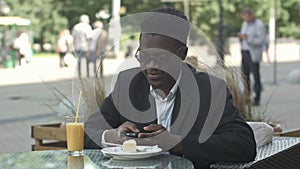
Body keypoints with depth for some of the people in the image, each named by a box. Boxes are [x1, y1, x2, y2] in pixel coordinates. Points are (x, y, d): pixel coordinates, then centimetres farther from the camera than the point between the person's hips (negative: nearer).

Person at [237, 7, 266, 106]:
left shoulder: (260, 25, -12)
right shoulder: (245, 24, 13)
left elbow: (261, 41, -18)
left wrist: (248, 39, -28)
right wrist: (240, 36, -5)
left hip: (254, 54, -8)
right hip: (244, 52, 8)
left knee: (256, 77, -4)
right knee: (245, 76, 7)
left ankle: (257, 99, 0)